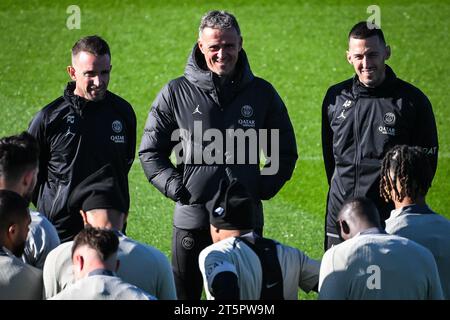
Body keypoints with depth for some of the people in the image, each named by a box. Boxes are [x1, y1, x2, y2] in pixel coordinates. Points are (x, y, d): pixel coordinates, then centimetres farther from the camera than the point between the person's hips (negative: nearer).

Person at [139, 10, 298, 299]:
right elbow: (150, 151, 7)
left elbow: (285, 152, 16)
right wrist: (176, 187, -5)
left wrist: (263, 189, 2)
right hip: (192, 218, -1)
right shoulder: (176, 93, 2)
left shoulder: (262, 93, 7)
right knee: (183, 296, 4)